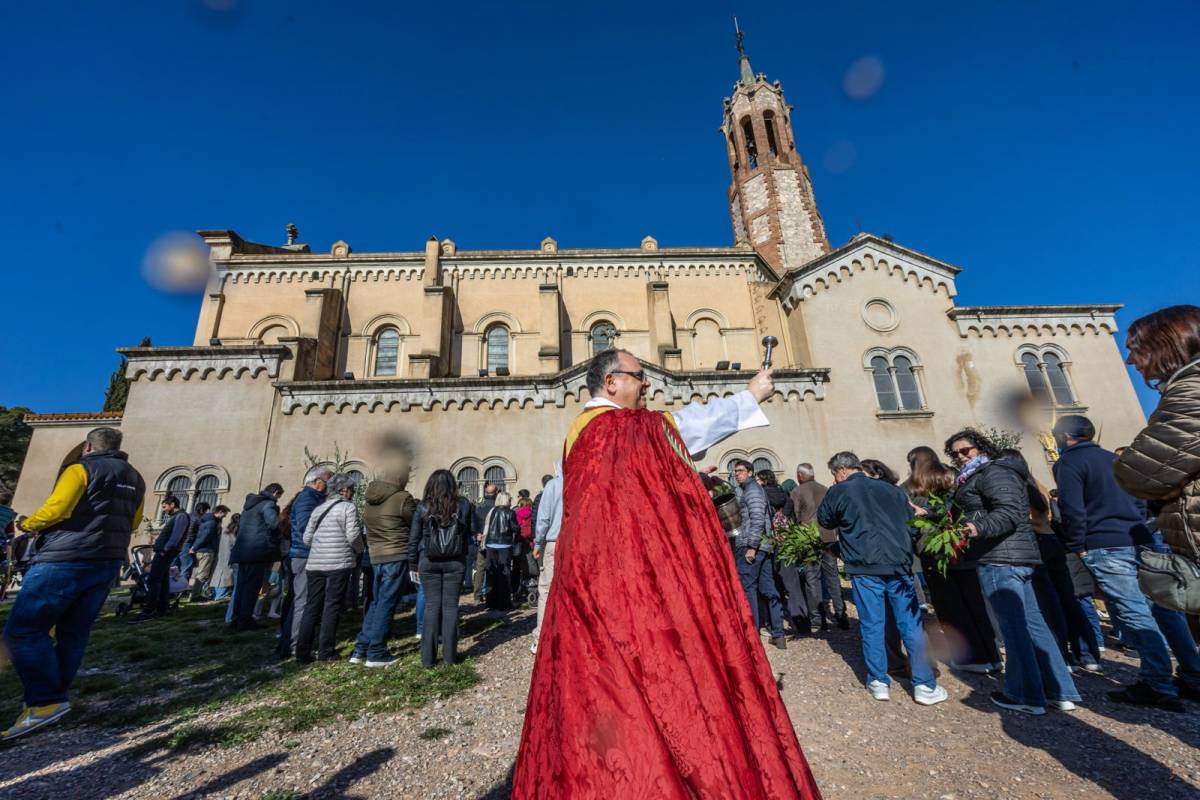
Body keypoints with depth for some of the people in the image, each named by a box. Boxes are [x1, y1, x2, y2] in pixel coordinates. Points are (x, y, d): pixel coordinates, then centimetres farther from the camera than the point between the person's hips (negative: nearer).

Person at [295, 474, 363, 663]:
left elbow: (306, 538, 13)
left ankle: (302, 652, 14)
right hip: (339, 563, -6)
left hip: (315, 564, 6)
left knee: (311, 607, 11)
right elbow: (353, 536, -13)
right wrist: (359, 550, 6)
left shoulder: (317, 509, 14)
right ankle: (326, 652, 6)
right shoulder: (348, 507, -6)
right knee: (332, 607, 2)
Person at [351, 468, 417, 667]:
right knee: (387, 604, 2)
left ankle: (360, 650, 21)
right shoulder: (402, 498, -13)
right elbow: (415, 525, -3)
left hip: (376, 557, 7)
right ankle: (376, 654, 9)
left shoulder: (368, 499, 8)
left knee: (377, 603, 19)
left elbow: (367, 524, 16)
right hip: (397, 556, -7)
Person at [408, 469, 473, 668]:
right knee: (450, 605, 8)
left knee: (431, 605, 9)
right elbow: (472, 532, 2)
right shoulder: (464, 505, -4)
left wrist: (413, 565, 9)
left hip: (428, 562, 0)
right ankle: (449, 654, 15)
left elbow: (413, 539, 1)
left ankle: (428, 657, 13)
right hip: (455, 561, 0)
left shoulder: (423, 507, -4)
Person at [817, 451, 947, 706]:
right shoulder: (892, 489, 11)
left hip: (865, 568, -3)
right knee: (911, 625, 10)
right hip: (899, 565, 3)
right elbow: (910, 522, 19)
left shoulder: (838, 492, -2)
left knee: (872, 625, 7)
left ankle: (879, 682, 14)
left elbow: (824, 521, 10)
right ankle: (924, 685, 13)